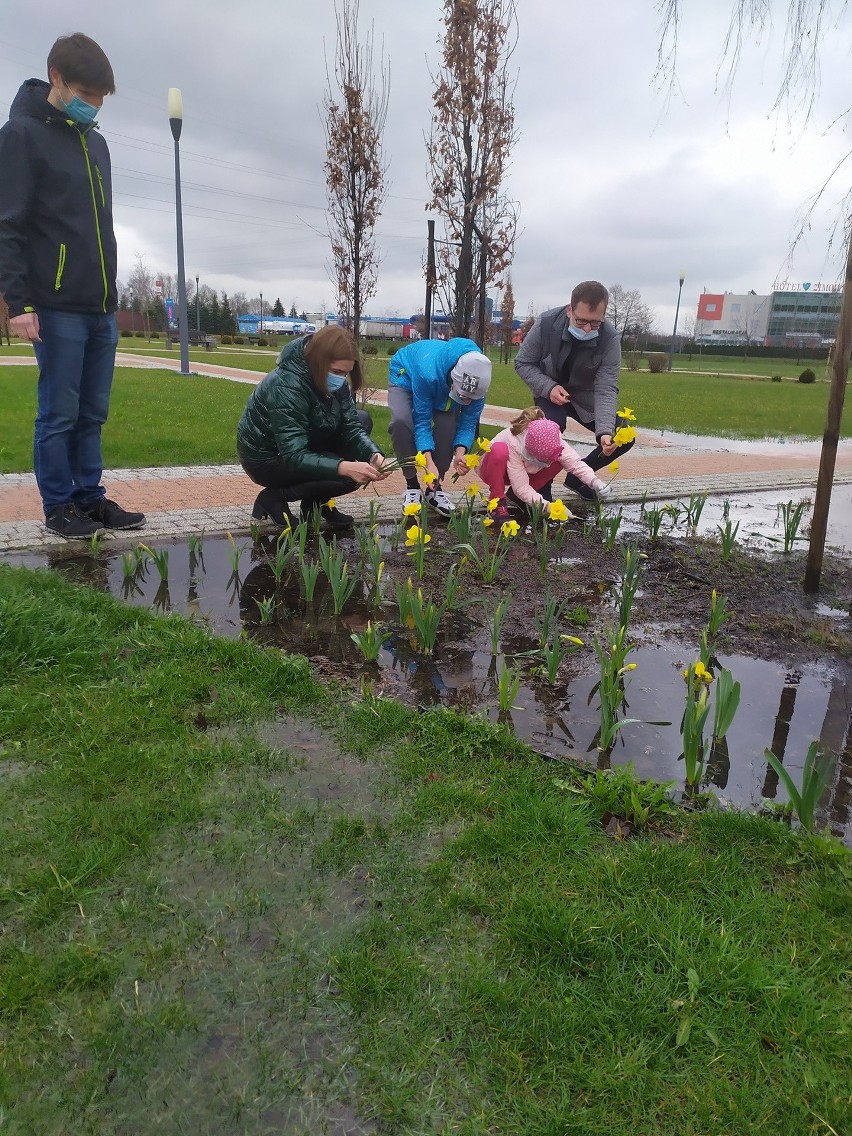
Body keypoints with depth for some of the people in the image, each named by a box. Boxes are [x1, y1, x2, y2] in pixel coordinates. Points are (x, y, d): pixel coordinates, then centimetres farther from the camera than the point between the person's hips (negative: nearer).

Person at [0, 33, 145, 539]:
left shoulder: (95, 142, 19)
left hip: (102, 307, 7)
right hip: (58, 308, -7)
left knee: (93, 412, 8)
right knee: (60, 413, -3)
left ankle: (90, 497, 16)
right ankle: (59, 506, 5)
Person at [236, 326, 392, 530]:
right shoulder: (286, 387, -32)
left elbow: (352, 427, -9)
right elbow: (294, 457, -37)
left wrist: (374, 456, -30)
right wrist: (345, 467, -49)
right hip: (265, 459, -9)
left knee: (362, 419, 0)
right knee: (349, 477, -23)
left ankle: (317, 502, 3)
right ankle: (272, 499, -5)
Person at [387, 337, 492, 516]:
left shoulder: (477, 383, -32)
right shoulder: (428, 374, -45)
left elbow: (468, 422, -22)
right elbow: (422, 421, -36)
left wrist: (460, 453, -40)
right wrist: (429, 464, -45)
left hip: (442, 391, 3)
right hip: (406, 374, -3)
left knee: (446, 426, -23)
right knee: (401, 422, -32)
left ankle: (434, 488, -4)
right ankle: (412, 486, -13)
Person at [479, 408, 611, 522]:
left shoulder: (554, 441, -26)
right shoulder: (513, 444, -39)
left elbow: (575, 463, -26)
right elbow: (521, 487, -37)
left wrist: (595, 482, -43)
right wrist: (548, 507, -44)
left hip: (525, 470, 5)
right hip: (493, 469, -5)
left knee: (558, 460, -20)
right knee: (499, 451, -40)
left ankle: (514, 498, -7)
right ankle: (497, 506, -22)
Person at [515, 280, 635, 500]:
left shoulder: (610, 339, -25)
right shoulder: (547, 323, -26)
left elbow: (606, 389, -27)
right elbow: (523, 363, -12)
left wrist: (604, 431, -42)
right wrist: (548, 387, -29)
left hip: (585, 396, 2)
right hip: (550, 391, -2)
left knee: (623, 437, -9)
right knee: (553, 425, -34)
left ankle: (578, 476, 13)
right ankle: (541, 486, -14)